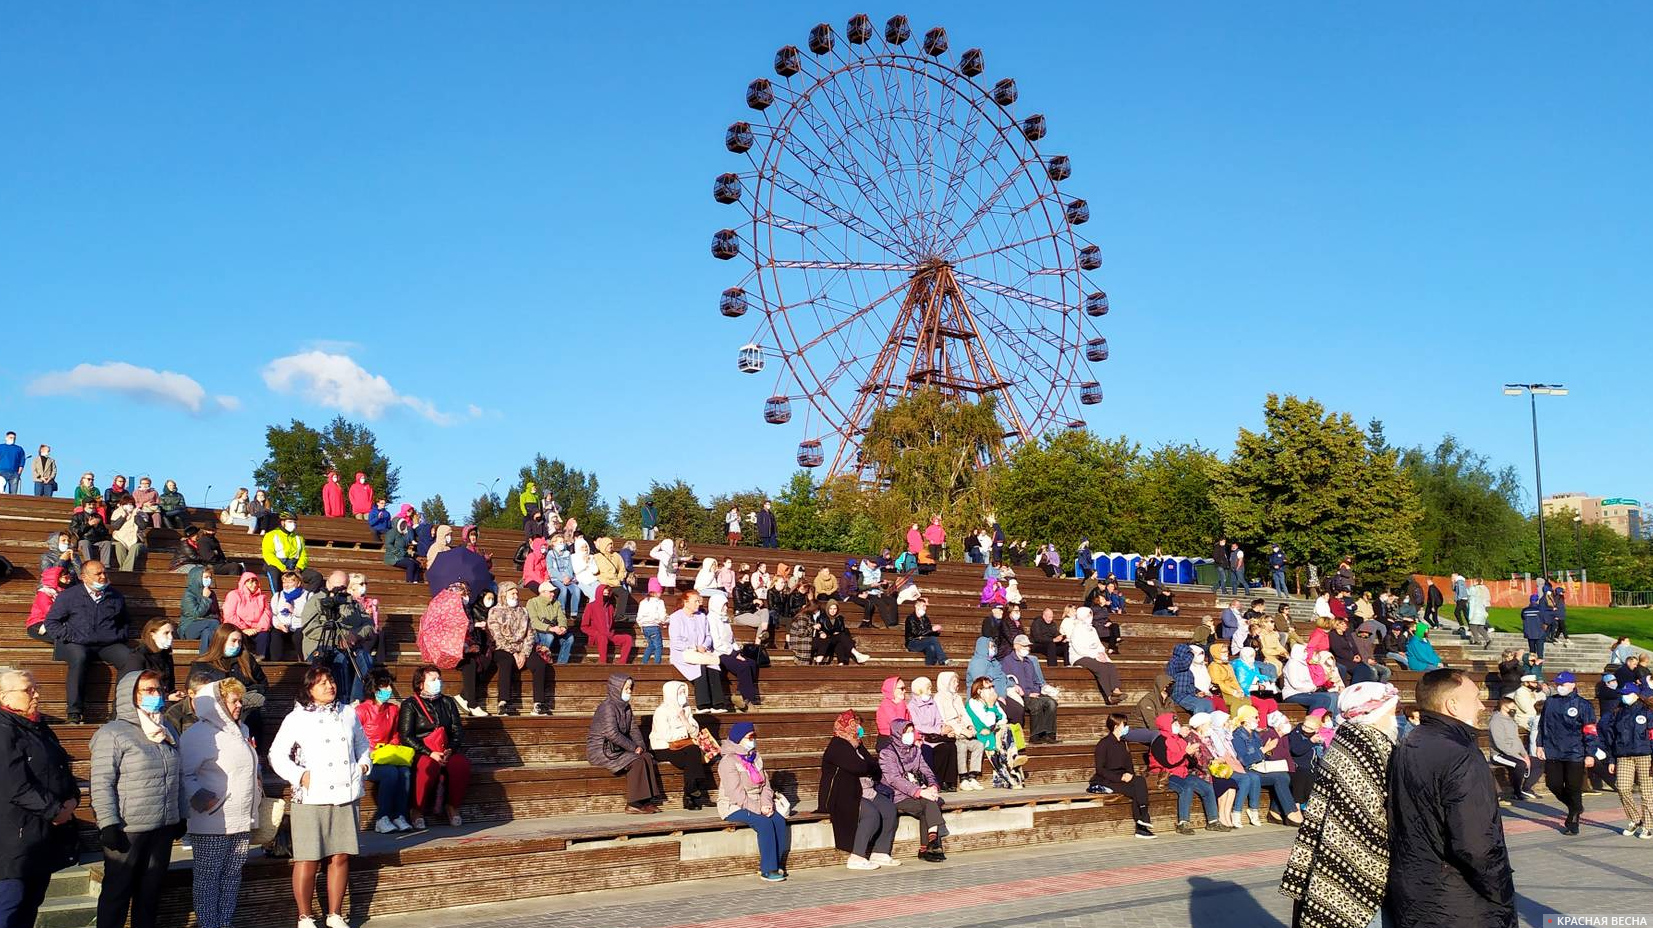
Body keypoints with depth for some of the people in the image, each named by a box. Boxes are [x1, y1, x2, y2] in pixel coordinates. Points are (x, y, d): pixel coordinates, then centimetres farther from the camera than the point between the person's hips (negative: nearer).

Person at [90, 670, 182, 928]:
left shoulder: (167, 731, 12)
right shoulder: (112, 733, -9)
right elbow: (101, 783, -13)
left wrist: (181, 816, 17)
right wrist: (108, 824, -18)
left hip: (164, 828, 6)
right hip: (127, 830, -6)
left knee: (151, 890, 14)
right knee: (118, 892, 5)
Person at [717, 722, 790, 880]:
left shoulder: (755, 758, 13)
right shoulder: (728, 762, -13)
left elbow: (765, 784, 10)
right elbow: (736, 793, -20)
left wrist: (766, 803, -10)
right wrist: (759, 808, -22)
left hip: (757, 805, 7)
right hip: (734, 807, -7)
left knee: (779, 820, -17)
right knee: (765, 823, -28)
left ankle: (776, 865, -10)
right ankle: (768, 870, -23)